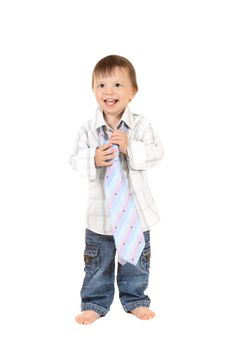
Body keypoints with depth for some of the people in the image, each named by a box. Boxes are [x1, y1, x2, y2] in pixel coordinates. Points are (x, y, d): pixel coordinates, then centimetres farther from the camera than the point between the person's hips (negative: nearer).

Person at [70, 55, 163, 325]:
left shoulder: (140, 125, -6)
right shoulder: (88, 129, -6)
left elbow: (156, 153, -12)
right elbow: (75, 160, -6)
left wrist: (129, 148, -26)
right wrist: (94, 159, -25)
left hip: (135, 208, 0)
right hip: (101, 209, 0)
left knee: (136, 258, 15)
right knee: (98, 261, 11)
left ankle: (135, 300, 33)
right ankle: (95, 303, 28)